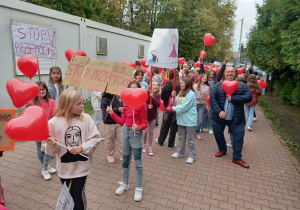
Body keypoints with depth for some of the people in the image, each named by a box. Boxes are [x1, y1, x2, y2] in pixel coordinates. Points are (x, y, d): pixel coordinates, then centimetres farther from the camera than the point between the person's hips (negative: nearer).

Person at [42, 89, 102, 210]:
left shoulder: (86, 118, -11)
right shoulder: (53, 122, -12)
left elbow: (95, 139, -7)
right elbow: (49, 150, -5)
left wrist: (82, 147, -20)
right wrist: (51, 145, -26)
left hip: (81, 165, 0)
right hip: (64, 167, 1)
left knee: (79, 195, 9)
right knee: (69, 195, 19)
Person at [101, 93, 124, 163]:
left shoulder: (118, 98, -1)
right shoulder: (105, 100, -16)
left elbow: (122, 107, 14)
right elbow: (106, 113, -24)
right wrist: (117, 110, -30)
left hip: (119, 123, 4)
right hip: (109, 124, -4)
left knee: (121, 139, 9)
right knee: (109, 140, 11)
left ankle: (122, 155, 23)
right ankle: (110, 155, 31)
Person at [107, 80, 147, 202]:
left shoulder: (142, 105, -12)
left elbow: (144, 124, -11)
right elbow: (122, 122, 8)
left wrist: (138, 127, -31)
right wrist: (112, 113, 1)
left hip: (136, 134, -6)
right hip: (125, 132, 6)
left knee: (138, 163, 4)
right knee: (125, 160, 18)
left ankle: (138, 189, 20)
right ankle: (124, 184, 36)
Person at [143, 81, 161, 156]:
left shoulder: (158, 95, -2)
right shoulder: (147, 93, -12)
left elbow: (158, 104, -15)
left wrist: (153, 97, -25)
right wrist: (147, 106, -28)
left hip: (153, 116, 3)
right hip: (146, 115, -3)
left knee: (151, 132, 10)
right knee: (146, 131, 2)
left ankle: (150, 147, 22)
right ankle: (144, 144, 29)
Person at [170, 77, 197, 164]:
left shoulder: (191, 94, -18)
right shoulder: (181, 93, 7)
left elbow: (184, 107, -23)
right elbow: (177, 103, 10)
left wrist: (174, 108, -15)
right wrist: (174, 96, -4)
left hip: (189, 119, -8)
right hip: (181, 118, 8)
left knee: (190, 139, 5)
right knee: (181, 137, 20)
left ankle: (192, 156, 19)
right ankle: (180, 152, 35)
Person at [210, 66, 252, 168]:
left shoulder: (242, 86, 3)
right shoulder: (218, 85, 1)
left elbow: (249, 97, -10)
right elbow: (212, 98, -8)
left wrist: (233, 98, -20)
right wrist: (219, 111, -20)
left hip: (236, 118, 0)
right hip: (219, 117, 1)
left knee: (238, 137, 2)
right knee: (218, 134, 15)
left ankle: (237, 158, 19)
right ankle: (222, 150, 41)